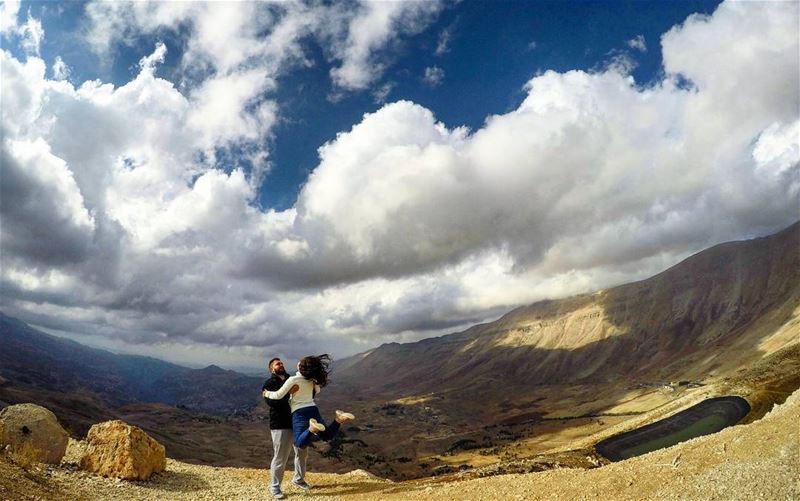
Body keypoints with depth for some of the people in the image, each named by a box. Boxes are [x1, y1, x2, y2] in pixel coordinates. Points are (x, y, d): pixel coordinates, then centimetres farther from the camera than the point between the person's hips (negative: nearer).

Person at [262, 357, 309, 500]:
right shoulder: (269, 383, -4)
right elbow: (272, 401, -22)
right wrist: (289, 392, -32)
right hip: (280, 425, -6)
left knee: (302, 453, 17)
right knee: (280, 458, -2)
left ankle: (298, 479, 38)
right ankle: (275, 487, 17)